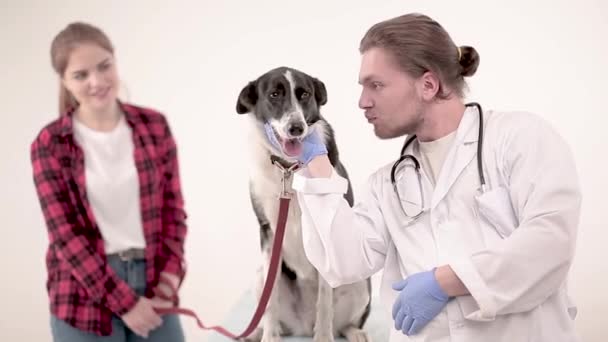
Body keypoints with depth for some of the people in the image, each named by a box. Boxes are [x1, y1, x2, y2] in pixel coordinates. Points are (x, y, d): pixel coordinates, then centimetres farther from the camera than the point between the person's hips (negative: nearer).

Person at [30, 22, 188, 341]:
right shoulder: (49, 145, -6)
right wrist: (122, 301, -13)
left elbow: (173, 207, 7)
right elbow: (65, 234, -9)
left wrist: (171, 271, -7)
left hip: (152, 283, 3)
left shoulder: (154, 125, 2)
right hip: (84, 295, -2)